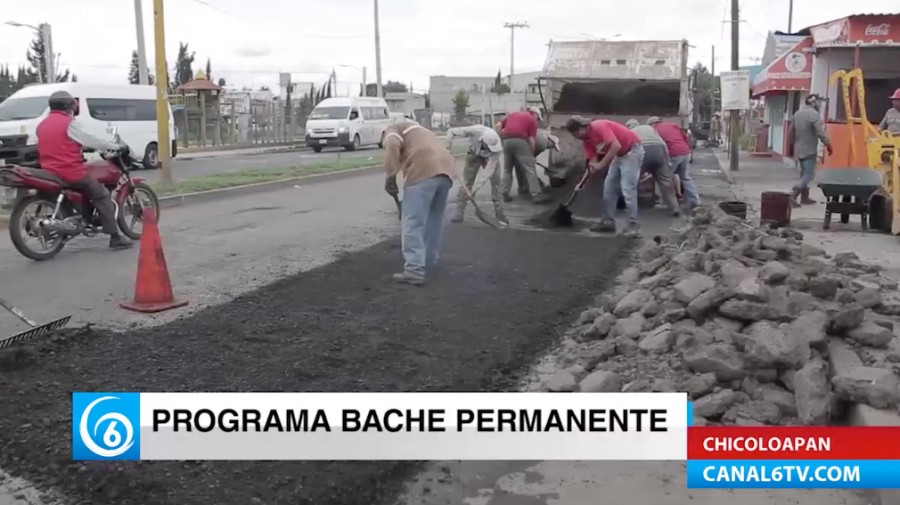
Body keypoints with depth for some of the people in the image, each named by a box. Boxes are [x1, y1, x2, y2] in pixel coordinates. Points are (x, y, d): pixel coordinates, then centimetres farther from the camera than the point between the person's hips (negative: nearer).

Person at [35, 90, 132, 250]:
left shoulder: (42, 125, 14)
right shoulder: (69, 123, -9)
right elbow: (92, 141, -8)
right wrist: (115, 146, 5)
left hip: (50, 172, 8)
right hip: (71, 171, -8)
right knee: (102, 197, 0)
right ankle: (115, 238, -7)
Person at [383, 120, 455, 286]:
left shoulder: (394, 129, 22)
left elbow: (392, 146, -5)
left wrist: (391, 175, -7)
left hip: (424, 171, -7)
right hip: (445, 169, 7)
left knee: (412, 222, -5)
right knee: (435, 217, 24)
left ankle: (414, 271, -10)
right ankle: (431, 259, 37)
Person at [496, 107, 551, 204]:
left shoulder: (513, 114, 28)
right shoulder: (532, 120, 13)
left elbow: (498, 125, 15)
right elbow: (531, 139, 2)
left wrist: (501, 138, 19)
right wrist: (532, 154, 11)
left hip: (506, 141, 5)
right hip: (520, 141, -5)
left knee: (507, 169, 18)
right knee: (530, 169, -1)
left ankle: (505, 194, 15)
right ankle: (536, 195, -5)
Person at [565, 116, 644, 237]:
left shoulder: (599, 127, -24)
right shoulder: (586, 139, 3)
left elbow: (616, 146, -33)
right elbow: (592, 160, 4)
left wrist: (601, 164, -28)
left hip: (632, 150, -10)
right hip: (619, 154, 10)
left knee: (627, 188, -16)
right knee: (609, 187, 10)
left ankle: (633, 225, -12)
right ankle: (608, 221, 17)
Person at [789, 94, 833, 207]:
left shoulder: (797, 113, 9)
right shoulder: (814, 114, -16)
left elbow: (791, 131, 17)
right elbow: (821, 133, -20)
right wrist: (828, 145, -10)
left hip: (799, 149, 8)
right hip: (809, 150, -8)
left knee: (804, 173, 17)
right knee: (809, 174, -6)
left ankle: (804, 197, 19)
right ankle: (794, 194, -19)